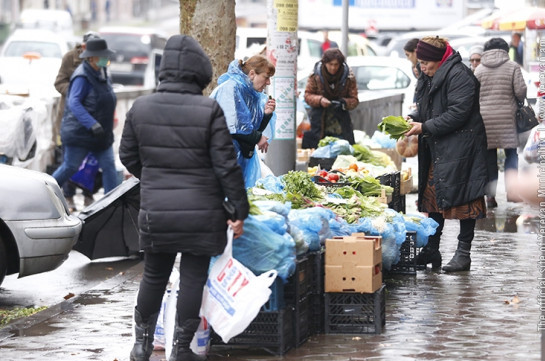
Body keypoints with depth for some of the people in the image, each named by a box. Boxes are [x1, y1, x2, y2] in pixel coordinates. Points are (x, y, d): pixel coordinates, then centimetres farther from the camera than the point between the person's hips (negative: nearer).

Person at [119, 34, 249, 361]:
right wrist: (240, 209, -3)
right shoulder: (209, 110, -12)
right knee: (193, 278, 7)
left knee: (154, 276, 17)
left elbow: (128, 156, 10)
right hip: (201, 212, -3)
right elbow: (226, 165, -11)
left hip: (155, 209, 3)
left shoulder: (141, 107, -1)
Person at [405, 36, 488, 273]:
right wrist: (413, 119, 1)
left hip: (460, 149, -10)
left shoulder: (459, 76, -16)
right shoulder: (429, 78, 14)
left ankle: (463, 252, 0)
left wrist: (425, 127, -20)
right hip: (437, 149, 10)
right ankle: (431, 251, 18)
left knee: (462, 199, -5)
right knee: (433, 198, 11)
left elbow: (458, 113, -22)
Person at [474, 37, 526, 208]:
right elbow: (521, 91, -6)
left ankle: (490, 195, 4)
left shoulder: (479, 69, 6)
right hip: (506, 117, -2)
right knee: (511, 153, 7)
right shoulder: (512, 66, -1)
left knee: (489, 156, 6)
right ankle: (511, 188, -5)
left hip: (484, 117, 2)